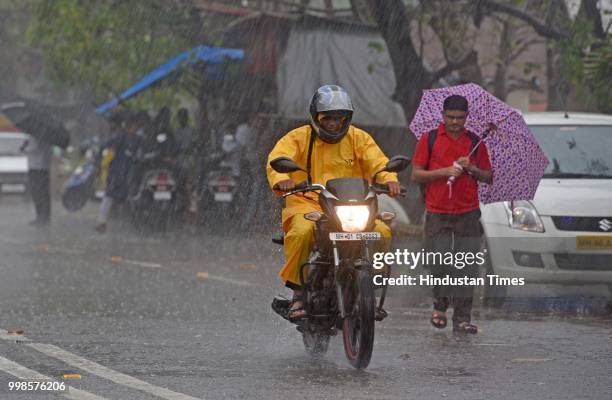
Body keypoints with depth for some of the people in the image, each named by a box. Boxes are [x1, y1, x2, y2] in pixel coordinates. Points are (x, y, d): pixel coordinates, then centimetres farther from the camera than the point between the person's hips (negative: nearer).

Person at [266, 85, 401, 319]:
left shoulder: (358, 138, 12)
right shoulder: (299, 138, 5)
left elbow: (377, 161, -3)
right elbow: (277, 158, -13)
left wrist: (389, 179, -27)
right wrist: (281, 178, -37)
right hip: (307, 204, -2)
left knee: (381, 232, -22)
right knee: (302, 231, -36)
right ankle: (298, 293, -21)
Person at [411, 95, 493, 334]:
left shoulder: (475, 142, 10)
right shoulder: (429, 139, 5)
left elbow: (488, 178, 14)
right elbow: (416, 175, 1)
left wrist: (472, 168, -6)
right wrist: (444, 172, -12)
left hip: (468, 214, 1)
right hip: (437, 214, -1)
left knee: (467, 268, -4)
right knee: (439, 264, -3)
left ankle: (462, 318, 0)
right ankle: (440, 304, 24)